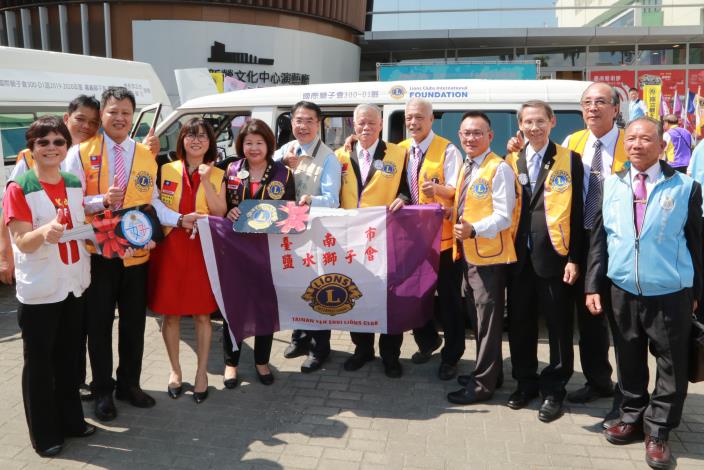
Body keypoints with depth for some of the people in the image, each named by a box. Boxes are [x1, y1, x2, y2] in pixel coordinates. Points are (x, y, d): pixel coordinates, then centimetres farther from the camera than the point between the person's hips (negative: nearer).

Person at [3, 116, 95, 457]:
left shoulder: (76, 185, 6)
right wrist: (45, 232, -36)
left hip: (74, 284, 5)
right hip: (38, 289, -5)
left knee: (69, 357, 16)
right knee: (39, 361, 6)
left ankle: (71, 420, 30)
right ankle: (45, 434, 18)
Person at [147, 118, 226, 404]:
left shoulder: (217, 175, 5)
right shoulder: (166, 171, 5)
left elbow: (219, 213, -5)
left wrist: (206, 181, -14)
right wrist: (180, 220, -10)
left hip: (203, 249, 0)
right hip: (170, 247, 1)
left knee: (202, 314, 3)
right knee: (171, 313, 6)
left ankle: (202, 372, 16)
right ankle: (175, 370, 23)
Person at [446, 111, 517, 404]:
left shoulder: (499, 169, -13)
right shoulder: (466, 167, 13)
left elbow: (503, 216, -20)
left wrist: (473, 230, -32)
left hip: (489, 255, -8)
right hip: (469, 253, 9)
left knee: (488, 320, 1)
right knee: (478, 318, 18)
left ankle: (483, 384, 12)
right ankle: (486, 372, 33)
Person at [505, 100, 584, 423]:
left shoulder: (569, 160, 0)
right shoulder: (511, 161, 10)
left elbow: (576, 213, -4)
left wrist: (574, 258, -9)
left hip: (554, 256, -3)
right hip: (519, 257, 4)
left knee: (559, 327, 5)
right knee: (519, 323, 12)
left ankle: (554, 390, 21)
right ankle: (525, 383, 29)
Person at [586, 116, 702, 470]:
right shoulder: (611, 185, 4)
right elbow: (599, 238, 5)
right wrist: (593, 285, 1)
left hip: (670, 294, -2)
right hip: (621, 291, 2)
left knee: (671, 366, 6)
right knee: (628, 360, 15)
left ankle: (657, 431, 22)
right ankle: (632, 417, 33)